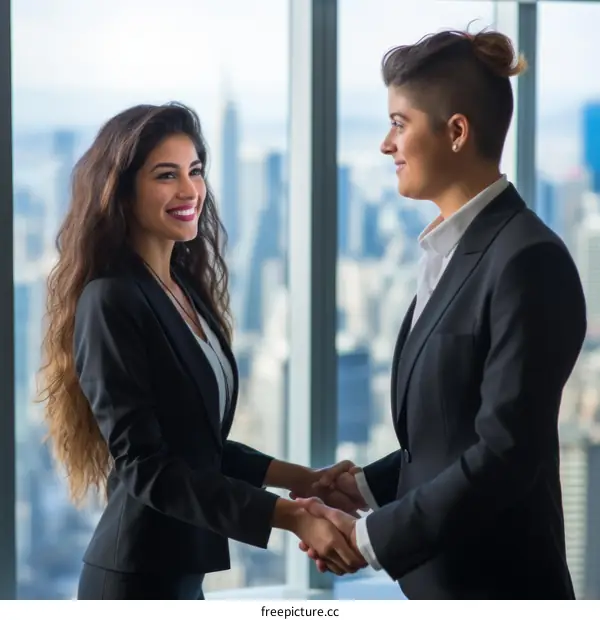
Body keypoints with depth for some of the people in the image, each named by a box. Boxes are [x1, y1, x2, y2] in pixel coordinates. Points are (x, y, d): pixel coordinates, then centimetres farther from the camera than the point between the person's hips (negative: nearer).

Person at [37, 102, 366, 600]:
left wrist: (303, 480, 4)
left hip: (178, 572, 8)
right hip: (140, 576, -8)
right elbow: (147, 467, -21)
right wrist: (293, 517, -26)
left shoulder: (186, 287, 9)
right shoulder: (110, 302, -16)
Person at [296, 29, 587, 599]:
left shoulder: (527, 259, -17)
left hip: (497, 589, -9)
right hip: (442, 579, 9)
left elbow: (508, 451, -21)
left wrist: (373, 536, -17)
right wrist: (368, 486, 5)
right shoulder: (453, 249, 12)